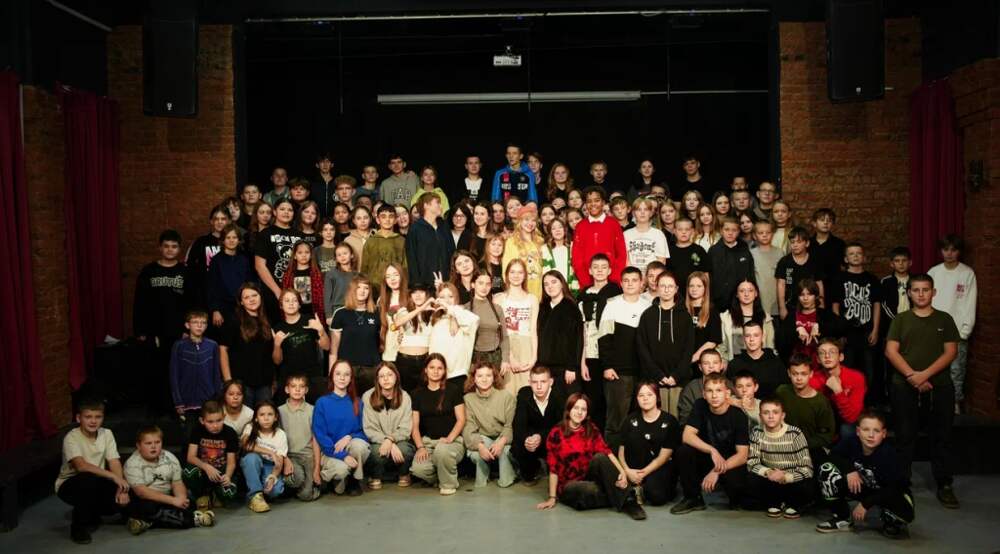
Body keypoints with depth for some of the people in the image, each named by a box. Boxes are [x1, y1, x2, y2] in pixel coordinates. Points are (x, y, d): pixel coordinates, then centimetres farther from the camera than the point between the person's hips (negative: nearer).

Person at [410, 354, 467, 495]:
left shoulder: (453, 389, 3)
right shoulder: (418, 393, 11)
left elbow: (461, 419, -1)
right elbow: (415, 425, 8)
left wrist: (449, 438, -16)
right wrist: (420, 446, -8)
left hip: (452, 440, -2)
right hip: (428, 440, 2)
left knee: (442, 450, -38)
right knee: (418, 469, -28)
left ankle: (448, 484, -7)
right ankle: (438, 478, 9)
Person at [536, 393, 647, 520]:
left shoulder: (591, 429, 5)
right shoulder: (556, 433, -6)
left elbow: (606, 452, -10)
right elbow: (553, 468, -6)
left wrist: (622, 472, -26)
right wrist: (552, 498, -9)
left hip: (590, 477, 3)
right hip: (570, 485, -3)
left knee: (599, 457, -28)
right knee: (591, 490, -37)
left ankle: (627, 501, -31)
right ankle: (625, 500, -15)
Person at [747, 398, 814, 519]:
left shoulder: (795, 434, -17)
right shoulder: (757, 432, -9)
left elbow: (807, 468, -20)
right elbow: (751, 463, -13)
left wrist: (785, 477, -35)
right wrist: (768, 472, -33)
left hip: (792, 481, -2)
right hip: (770, 480, 2)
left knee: (806, 488, -34)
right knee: (752, 480, -28)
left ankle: (793, 505, 4)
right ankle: (775, 503, 5)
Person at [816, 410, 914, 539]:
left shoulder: (888, 456, -29)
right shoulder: (853, 442, -19)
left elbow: (894, 489, -30)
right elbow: (834, 455, -8)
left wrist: (866, 504, -29)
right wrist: (850, 470, -27)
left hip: (892, 494, -4)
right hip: (860, 486, 4)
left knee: (905, 513, -38)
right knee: (827, 469, -18)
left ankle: (892, 523, 4)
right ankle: (842, 519, -3)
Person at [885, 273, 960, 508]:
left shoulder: (945, 319, 7)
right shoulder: (900, 320, 7)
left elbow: (951, 352, -1)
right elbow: (891, 351, -1)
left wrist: (925, 374, -13)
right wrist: (912, 376, -14)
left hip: (939, 386, 0)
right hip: (904, 386, 0)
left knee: (942, 436, 3)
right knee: (905, 436, 5)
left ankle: (944, 486, 10)